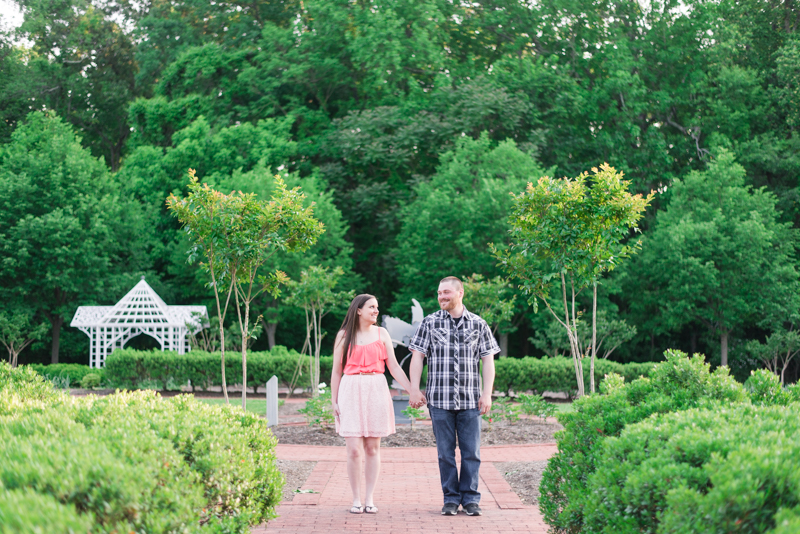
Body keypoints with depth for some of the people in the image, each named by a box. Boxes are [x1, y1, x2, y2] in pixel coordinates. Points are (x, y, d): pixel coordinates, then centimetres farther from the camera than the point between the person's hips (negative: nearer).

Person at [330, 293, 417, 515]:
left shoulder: (381, 334, 10)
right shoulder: (344, 336, 6)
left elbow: (394, 367, 9)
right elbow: (336, 371, 9)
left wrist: (413, 391, 2)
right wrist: (334, 401, 4)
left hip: (376, 391, 2)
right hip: (351, 392, -1)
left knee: (372, 448, 2)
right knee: (354, 450, -7)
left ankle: (370, 499, 9)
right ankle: (356, 499, 4)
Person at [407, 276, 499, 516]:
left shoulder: (478, 324, 7)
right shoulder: (430, 323, 5)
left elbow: (488, 360, 7)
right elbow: (417, 356, 4)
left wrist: (487, 393, -1)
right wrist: (414, 389, -5)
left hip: (470, 399, 0)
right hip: (440, 398, 0)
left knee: (471, 452, 1)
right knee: (445, 452, 4)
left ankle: (470, 499, 10)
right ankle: (451, 499, 12)